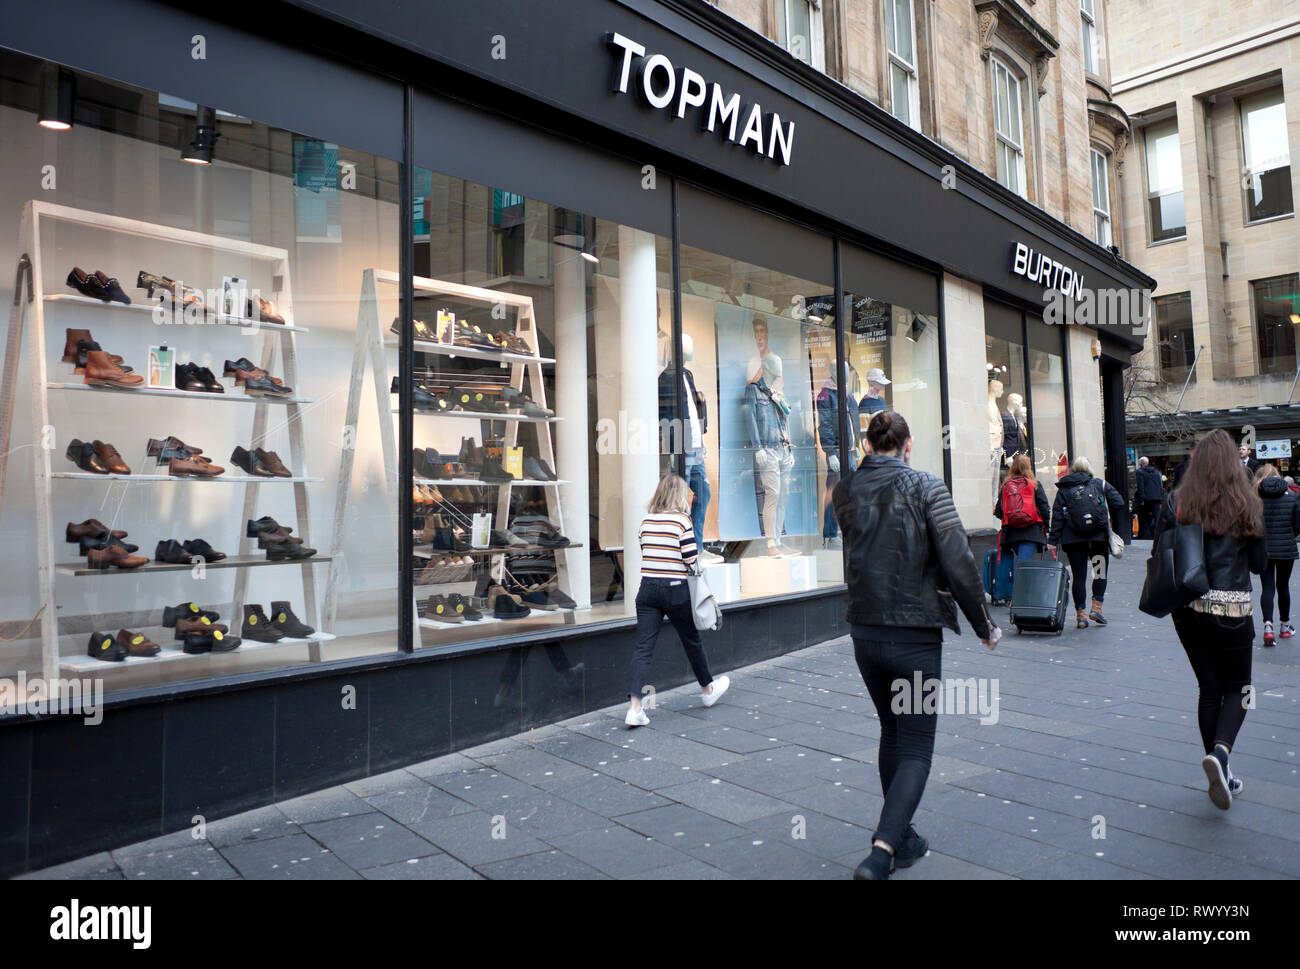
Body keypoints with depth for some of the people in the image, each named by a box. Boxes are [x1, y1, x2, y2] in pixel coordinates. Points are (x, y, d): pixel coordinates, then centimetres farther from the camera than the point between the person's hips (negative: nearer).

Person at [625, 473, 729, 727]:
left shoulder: (646, 521, 5)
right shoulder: (681, 520, -9)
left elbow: (645, 553, 9)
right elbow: (691, 560, -11)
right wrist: (697, 573, 8)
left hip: (647, 589, 4)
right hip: (675, 591, -3)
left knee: (643, 647, 0)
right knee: (692, 640, 17)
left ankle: (634, 707, -10)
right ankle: (708, 689, 39)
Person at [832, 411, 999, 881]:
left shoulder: (845, 490, -1)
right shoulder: (926, 488, -12)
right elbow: (958, 564, -13)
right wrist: (983, 624, 0)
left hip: (865, 633, 5)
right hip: (915, 636, -4)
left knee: (892, 732, 22)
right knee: (916, 749, 6)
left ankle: (903, 839, 34)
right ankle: (882, 851, -7)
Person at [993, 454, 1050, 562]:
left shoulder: (1005, 486, 7)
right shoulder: (1035, 485, 0)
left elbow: (998, 513, 9)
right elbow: (1044, 508, -1)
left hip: (1010, 533, 3)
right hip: (1031, 532, -3)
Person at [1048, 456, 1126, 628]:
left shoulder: (1063, 488, 7)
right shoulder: (1101, 484, 8)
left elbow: (1057, 515, 0)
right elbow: (1118, 504, 0)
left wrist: (1053, 540, -2)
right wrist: (1116, 529, 9)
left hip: (1072, 539, 0)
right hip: (1099, 537, 0)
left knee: (1079, 575, 4)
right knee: (1100, 572, 14)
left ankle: (1080, 613, 4)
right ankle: (1096, 606, 7)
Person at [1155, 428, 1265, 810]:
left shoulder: (1175, 503, -4)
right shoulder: (1247, 504, -5)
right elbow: (1259, 564, 1)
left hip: (1188, 610, 2)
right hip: (1233, 610, -2)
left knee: (1209, 687, 14)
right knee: (1237, 688, 13)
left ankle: (1219, 775, 19)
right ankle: (1220, 751, -13)